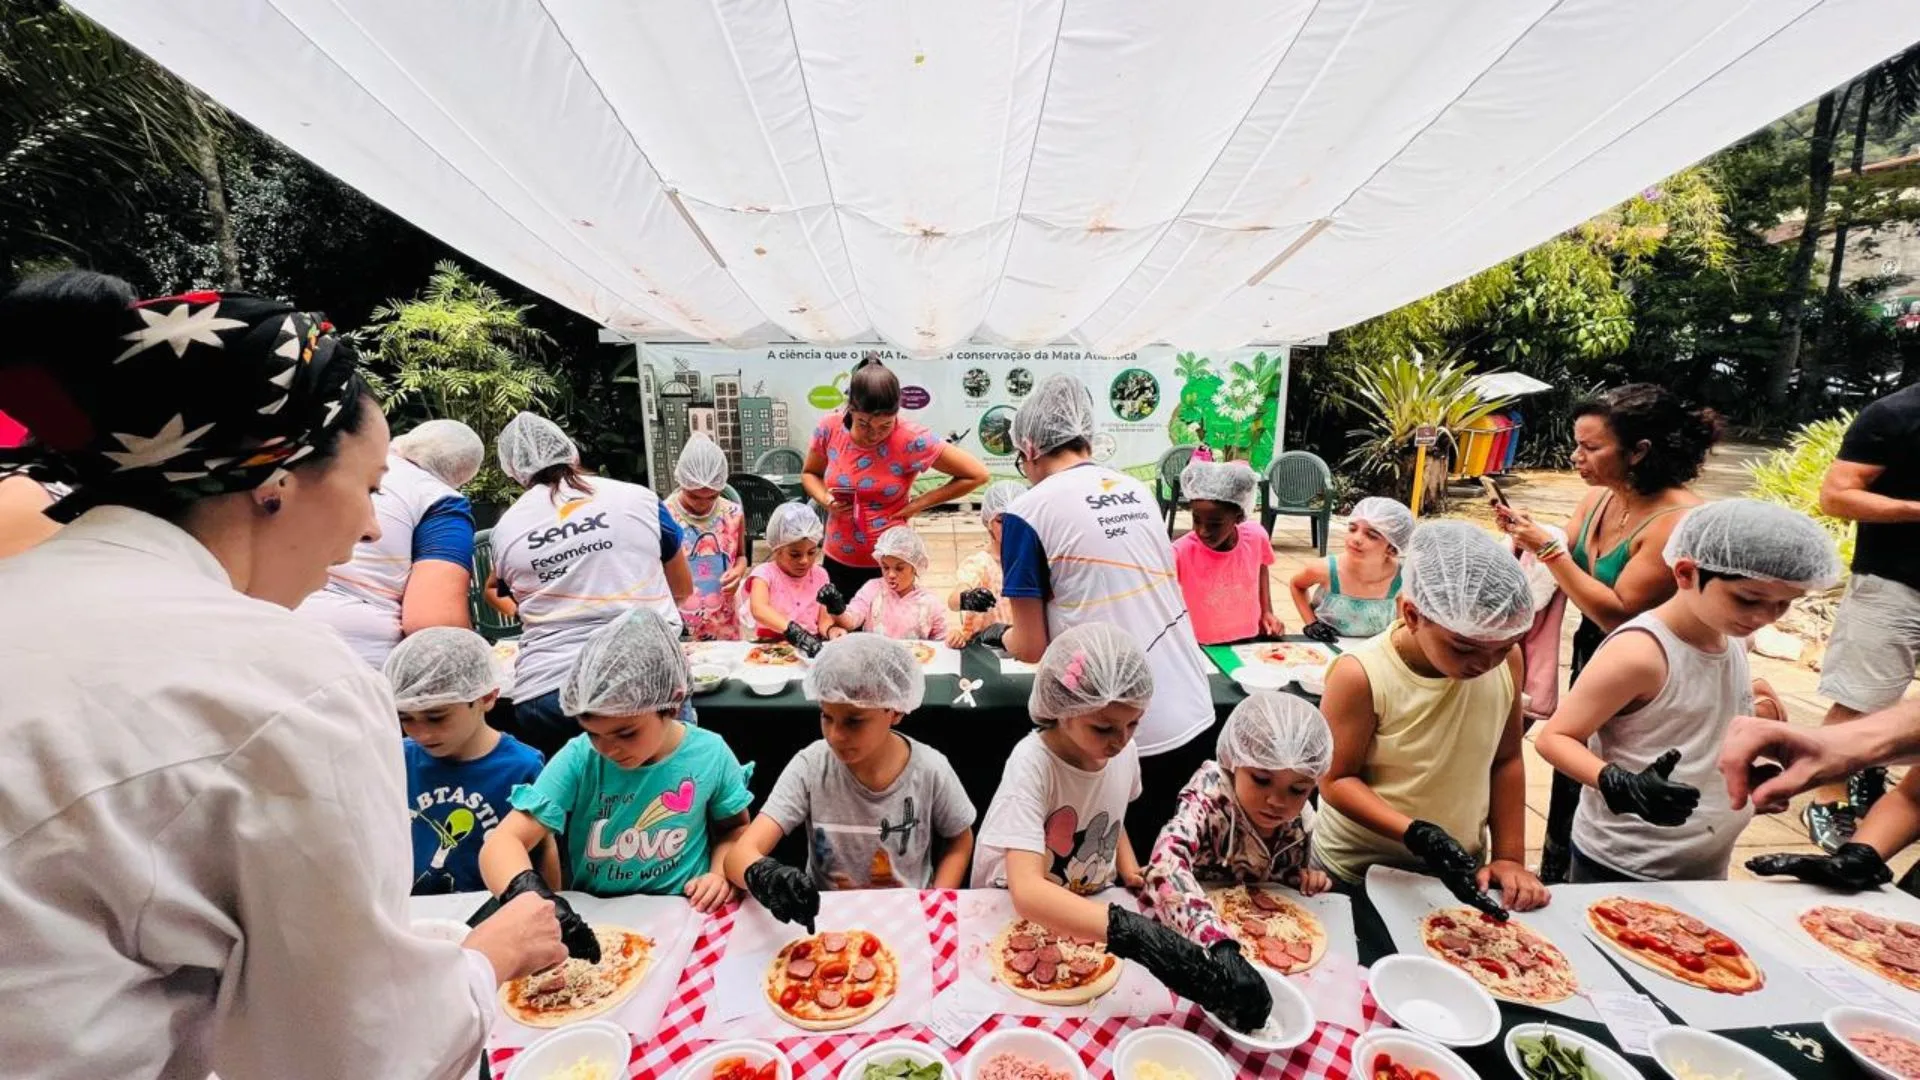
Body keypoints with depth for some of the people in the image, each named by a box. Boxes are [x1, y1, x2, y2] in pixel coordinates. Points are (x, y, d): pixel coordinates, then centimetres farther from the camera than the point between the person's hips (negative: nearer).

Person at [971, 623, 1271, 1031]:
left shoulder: (1124, 751, -12)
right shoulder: (1032, 765, -30)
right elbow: (1028, 893, -42)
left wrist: (1131, 873, -8)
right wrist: (1138, 933, -52)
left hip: (1092, 906, 5)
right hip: (1011, 913, -5)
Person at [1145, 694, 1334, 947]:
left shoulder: (1300, 821, -8)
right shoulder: (1208, 802, -26)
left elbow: (1283, 878, 11)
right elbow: (1166, 863, -45)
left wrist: (1306, 879, -10)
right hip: (1183, 931, -5)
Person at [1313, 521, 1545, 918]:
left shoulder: (1506, 662, -12)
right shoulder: (1361, 676, -26)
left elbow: (1505, 760, 0)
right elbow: (1336, 781, -18)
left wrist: (1509, 857, 0)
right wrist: (1418, 835, -30)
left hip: (1458, 868, 4)